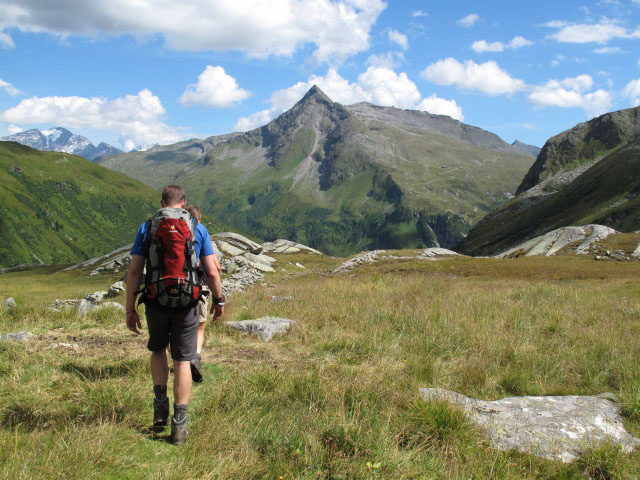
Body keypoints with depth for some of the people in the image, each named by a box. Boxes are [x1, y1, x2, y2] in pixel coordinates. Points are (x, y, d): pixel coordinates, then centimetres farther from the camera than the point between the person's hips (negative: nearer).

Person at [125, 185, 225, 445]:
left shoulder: (146, 228, 3)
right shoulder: (198, 228, 3)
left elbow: (134, 271, -2)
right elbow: (211, 271, 0)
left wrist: (130, 309, 2)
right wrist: (219, 299, 15)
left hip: (156, 302, 1)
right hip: (187, 303, 0)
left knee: (158, 349, 25)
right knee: (182, 360, 6)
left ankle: (160, 404, 13)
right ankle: (179, 423, 5)